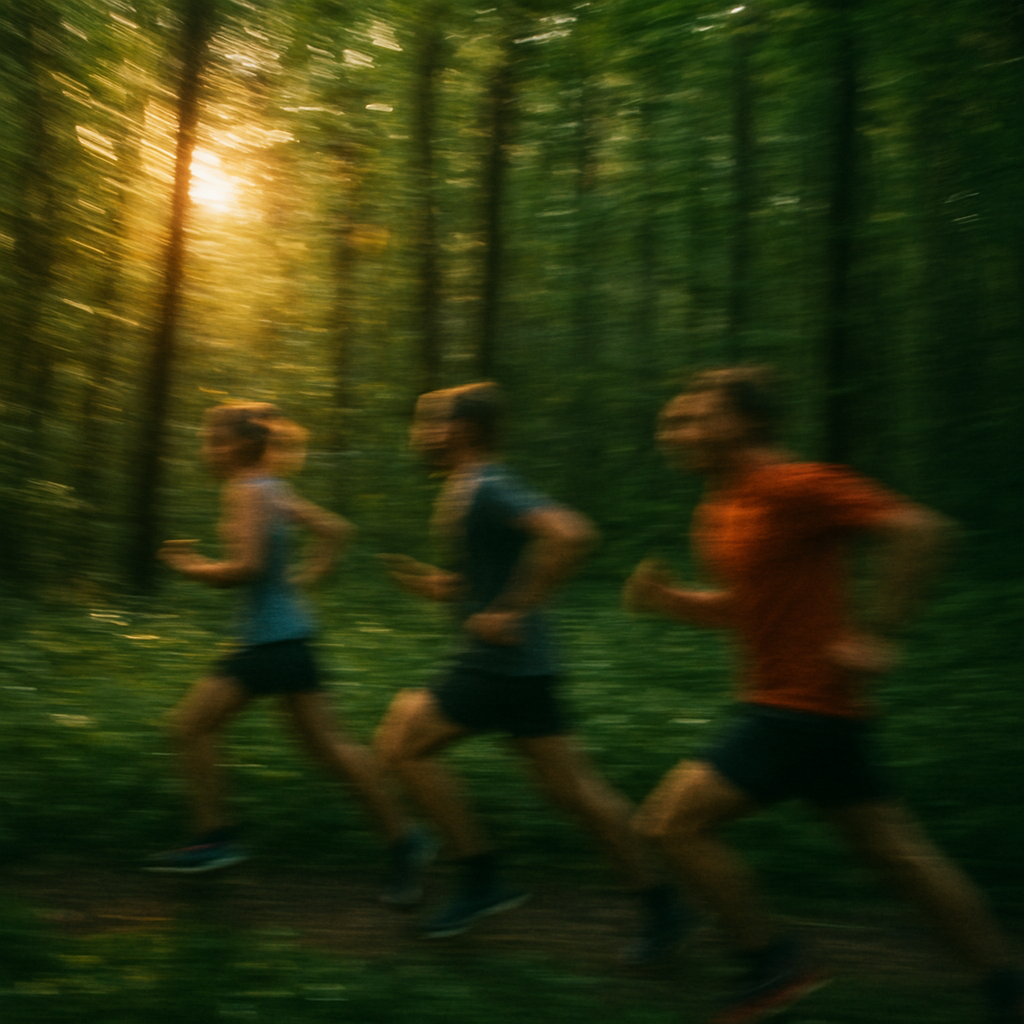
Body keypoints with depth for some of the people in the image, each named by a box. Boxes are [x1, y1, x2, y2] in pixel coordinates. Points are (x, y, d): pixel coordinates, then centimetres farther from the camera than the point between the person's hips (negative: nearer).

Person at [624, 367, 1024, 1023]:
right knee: (900, 851, 14)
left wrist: (876, 635, -20)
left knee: (672, 821, -8)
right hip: (787, 704, 9)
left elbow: (920, 528, -19)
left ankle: (777, 965, 5)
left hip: (802, 708, -9)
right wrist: (665, 597, 6)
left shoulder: (795, 487, -15)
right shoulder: (719, 509, 13)